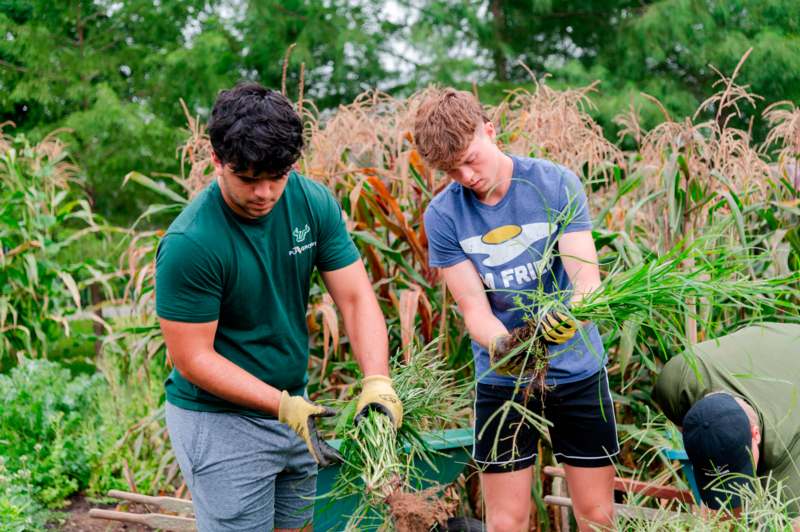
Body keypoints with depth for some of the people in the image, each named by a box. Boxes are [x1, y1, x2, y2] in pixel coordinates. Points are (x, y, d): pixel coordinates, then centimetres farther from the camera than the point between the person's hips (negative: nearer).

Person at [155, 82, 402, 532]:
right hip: (220, 419, -6)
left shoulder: (314, 203, -9)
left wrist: (377, 382, -24)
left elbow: (356, 297, -9)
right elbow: (193, 359, -20)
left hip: (294, 405, 6)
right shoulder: (189, 244, -24)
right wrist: (283, 406, -27)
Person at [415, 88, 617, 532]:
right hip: (501, 379, 0)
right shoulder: (443, 215, -8)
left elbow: (587, 275, -16)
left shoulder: (556, 184, -10)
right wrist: (500, 345, -32)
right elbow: (474, 307, -10)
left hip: (578, 371, 0)